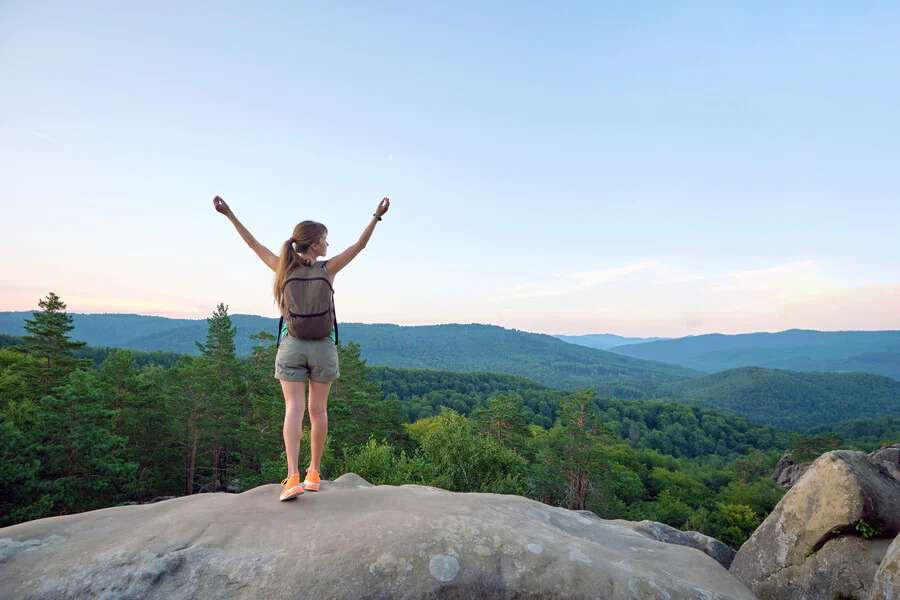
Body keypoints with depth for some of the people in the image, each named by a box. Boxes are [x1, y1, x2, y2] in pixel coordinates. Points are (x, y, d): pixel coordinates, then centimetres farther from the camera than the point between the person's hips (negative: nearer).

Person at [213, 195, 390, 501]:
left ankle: (293, 476, -15)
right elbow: (359, 245, 0)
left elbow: (253, 243, 7)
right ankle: (313, 473, 18)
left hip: (291, 346, 1)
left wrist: (229, 215, 14)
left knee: (294, 409, -3)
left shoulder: (285, 268, -2)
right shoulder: (327, 269, -6)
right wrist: (377, 216, 5)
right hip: (323, 347, -1)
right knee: (318, 410, 9)